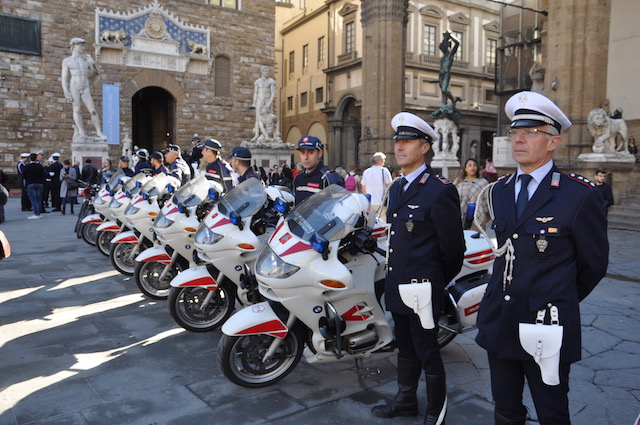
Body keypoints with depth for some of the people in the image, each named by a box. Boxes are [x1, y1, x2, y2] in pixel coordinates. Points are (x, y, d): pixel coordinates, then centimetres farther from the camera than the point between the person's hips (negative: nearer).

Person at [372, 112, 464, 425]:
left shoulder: (440, 191, -16)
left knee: (427, 354, 7)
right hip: (397, 285, 8)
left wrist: (443, 282, 0)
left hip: (422, 289, -8)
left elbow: (453, 246, -12)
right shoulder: (396, 188, 10)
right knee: (405, 348, 22)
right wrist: (394, 275, 14)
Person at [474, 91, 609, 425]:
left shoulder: (580, 195, -12)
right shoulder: (498, 191, 7)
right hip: (499, 323, 5)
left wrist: (561, 304, 11)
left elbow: (594, 264, -1)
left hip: (547, 327, -5)